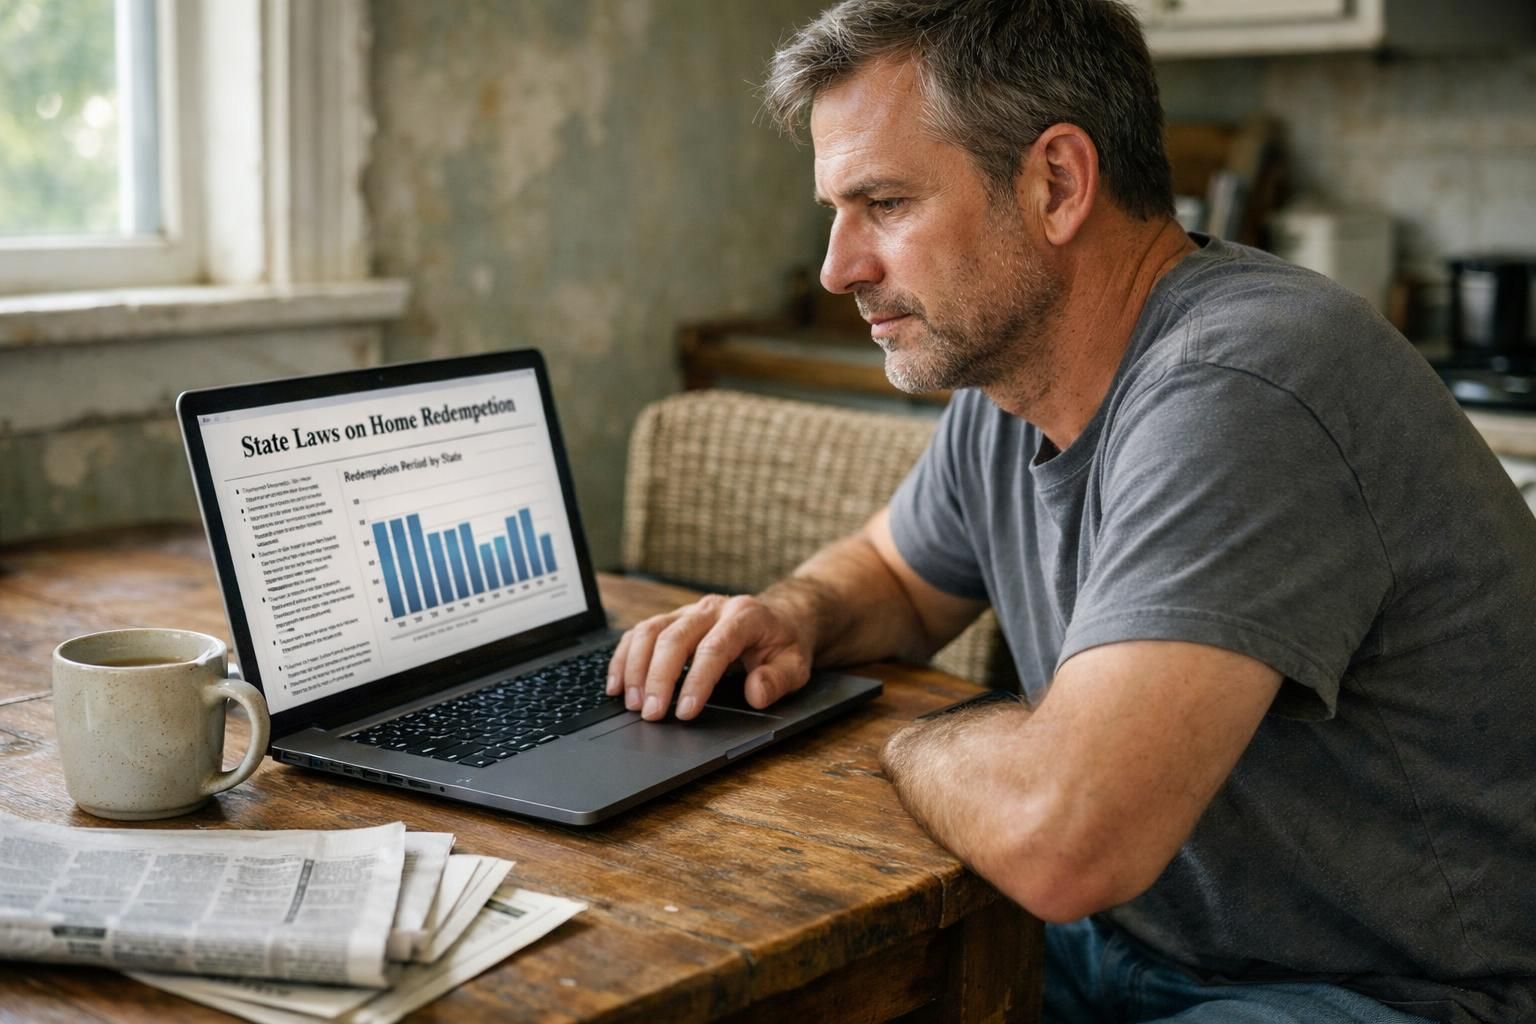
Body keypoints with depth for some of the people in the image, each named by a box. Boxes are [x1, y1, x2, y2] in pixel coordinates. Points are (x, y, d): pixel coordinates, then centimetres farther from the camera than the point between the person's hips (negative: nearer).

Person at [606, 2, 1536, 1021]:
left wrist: (904, 739, -16)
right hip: (1133, 932, 8)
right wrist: (795, 615, -3)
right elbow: (894, 568, 21)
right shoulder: (1008, 373, 1)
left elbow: (1060, 834, -38)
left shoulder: (1235, 392, -29)